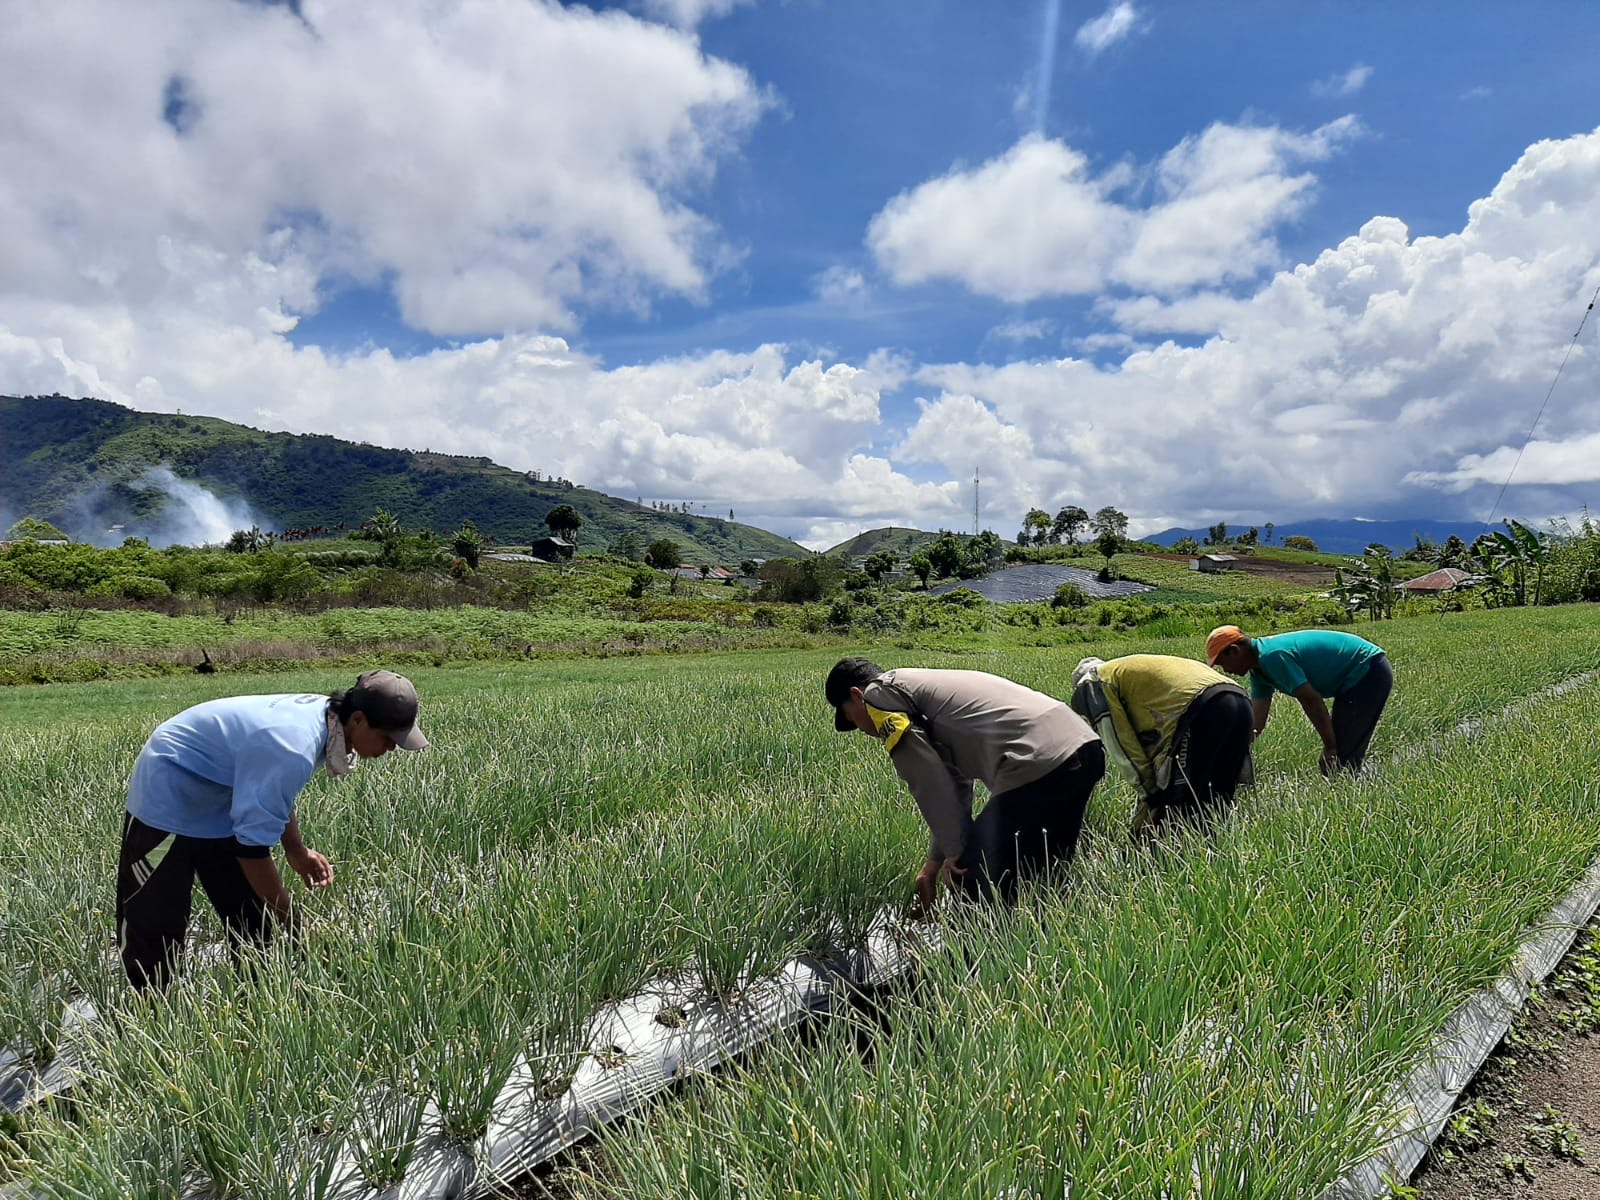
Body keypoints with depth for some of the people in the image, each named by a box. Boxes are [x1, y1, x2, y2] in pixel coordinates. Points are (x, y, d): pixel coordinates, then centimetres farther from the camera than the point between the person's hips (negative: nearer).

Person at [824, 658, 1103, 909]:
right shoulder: (926, 687, 29)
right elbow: (954, 785, 32)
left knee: (974, 877, 3)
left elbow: (928, 780, -5)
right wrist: (935, 862, 34)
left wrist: (955, 853, 1)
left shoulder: (879, 693, 4)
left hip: (1038, 766, -10)